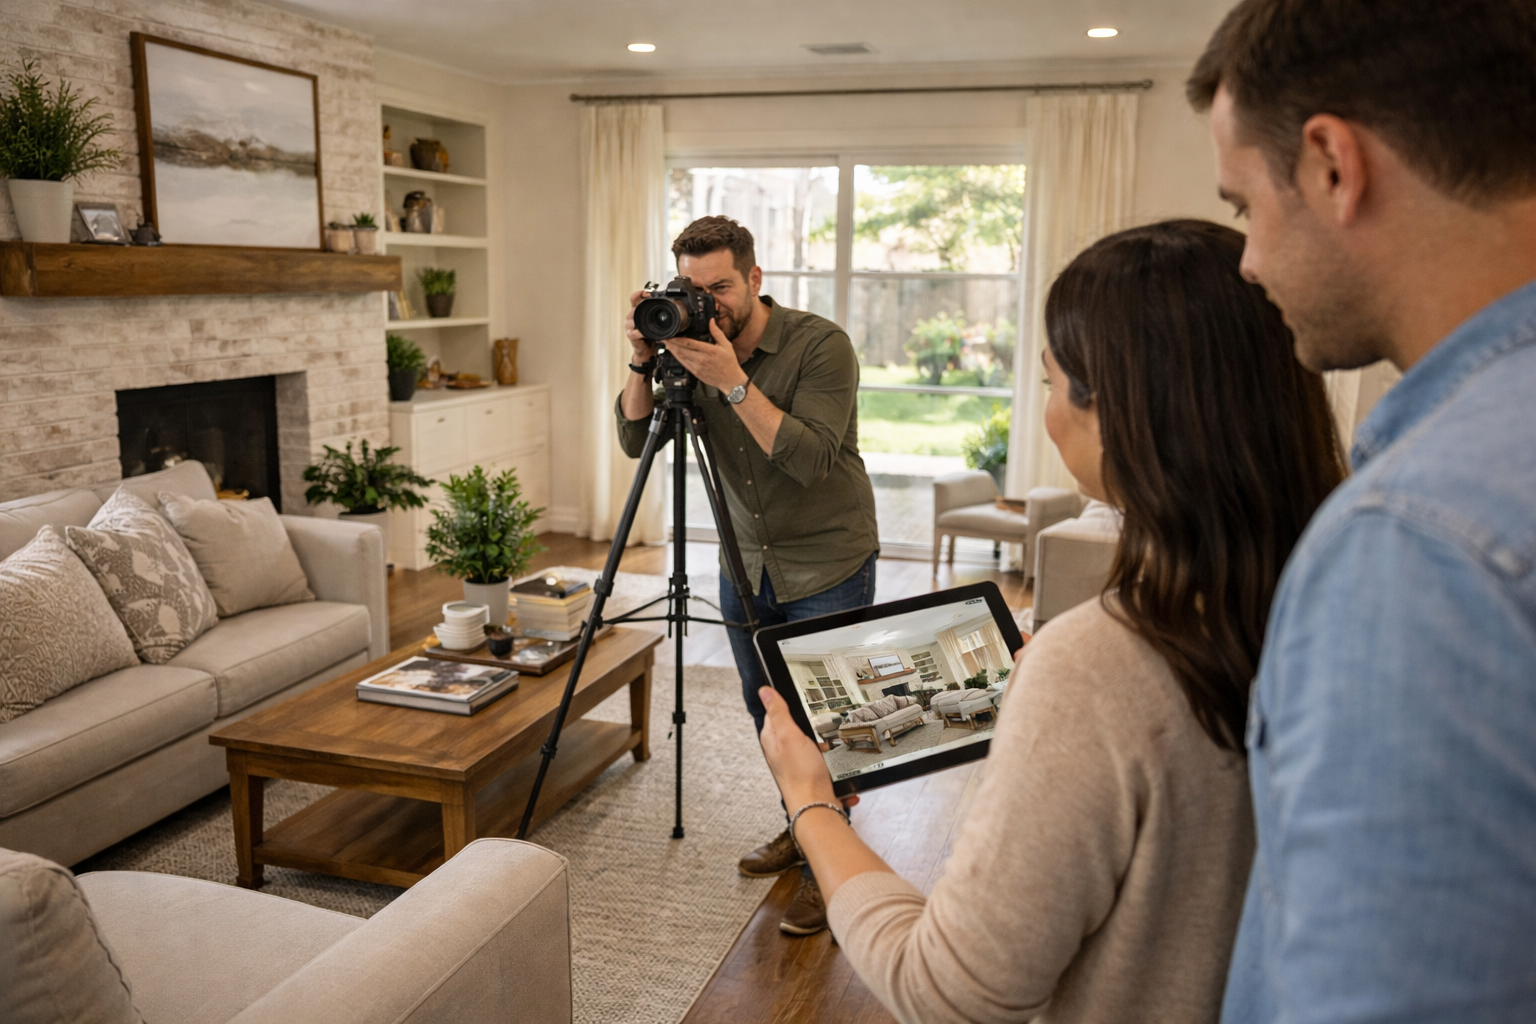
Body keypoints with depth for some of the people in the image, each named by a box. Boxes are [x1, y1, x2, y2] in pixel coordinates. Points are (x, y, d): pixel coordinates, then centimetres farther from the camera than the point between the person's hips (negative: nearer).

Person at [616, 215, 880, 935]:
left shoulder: (820, 346, -19)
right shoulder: (693, 348, -1)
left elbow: (811, 459, -29)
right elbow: (634, 440, -3)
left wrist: (732, 382, -33)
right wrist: (643, 361, -18)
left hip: (827, 565, -6)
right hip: (745, 562, 6)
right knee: (766, 711, 16)